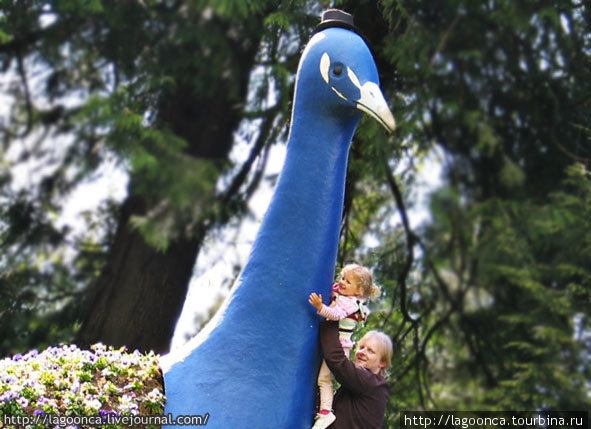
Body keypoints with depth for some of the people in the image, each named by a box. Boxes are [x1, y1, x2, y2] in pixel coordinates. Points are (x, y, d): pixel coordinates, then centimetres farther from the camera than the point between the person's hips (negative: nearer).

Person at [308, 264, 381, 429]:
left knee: (324, 377, -17)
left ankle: (326, 412, -18)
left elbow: (337, 314, -37)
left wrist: (320, 307, -51)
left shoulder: (350, 302, -19)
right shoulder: (338, 293, 10)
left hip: (339, 346, -10)